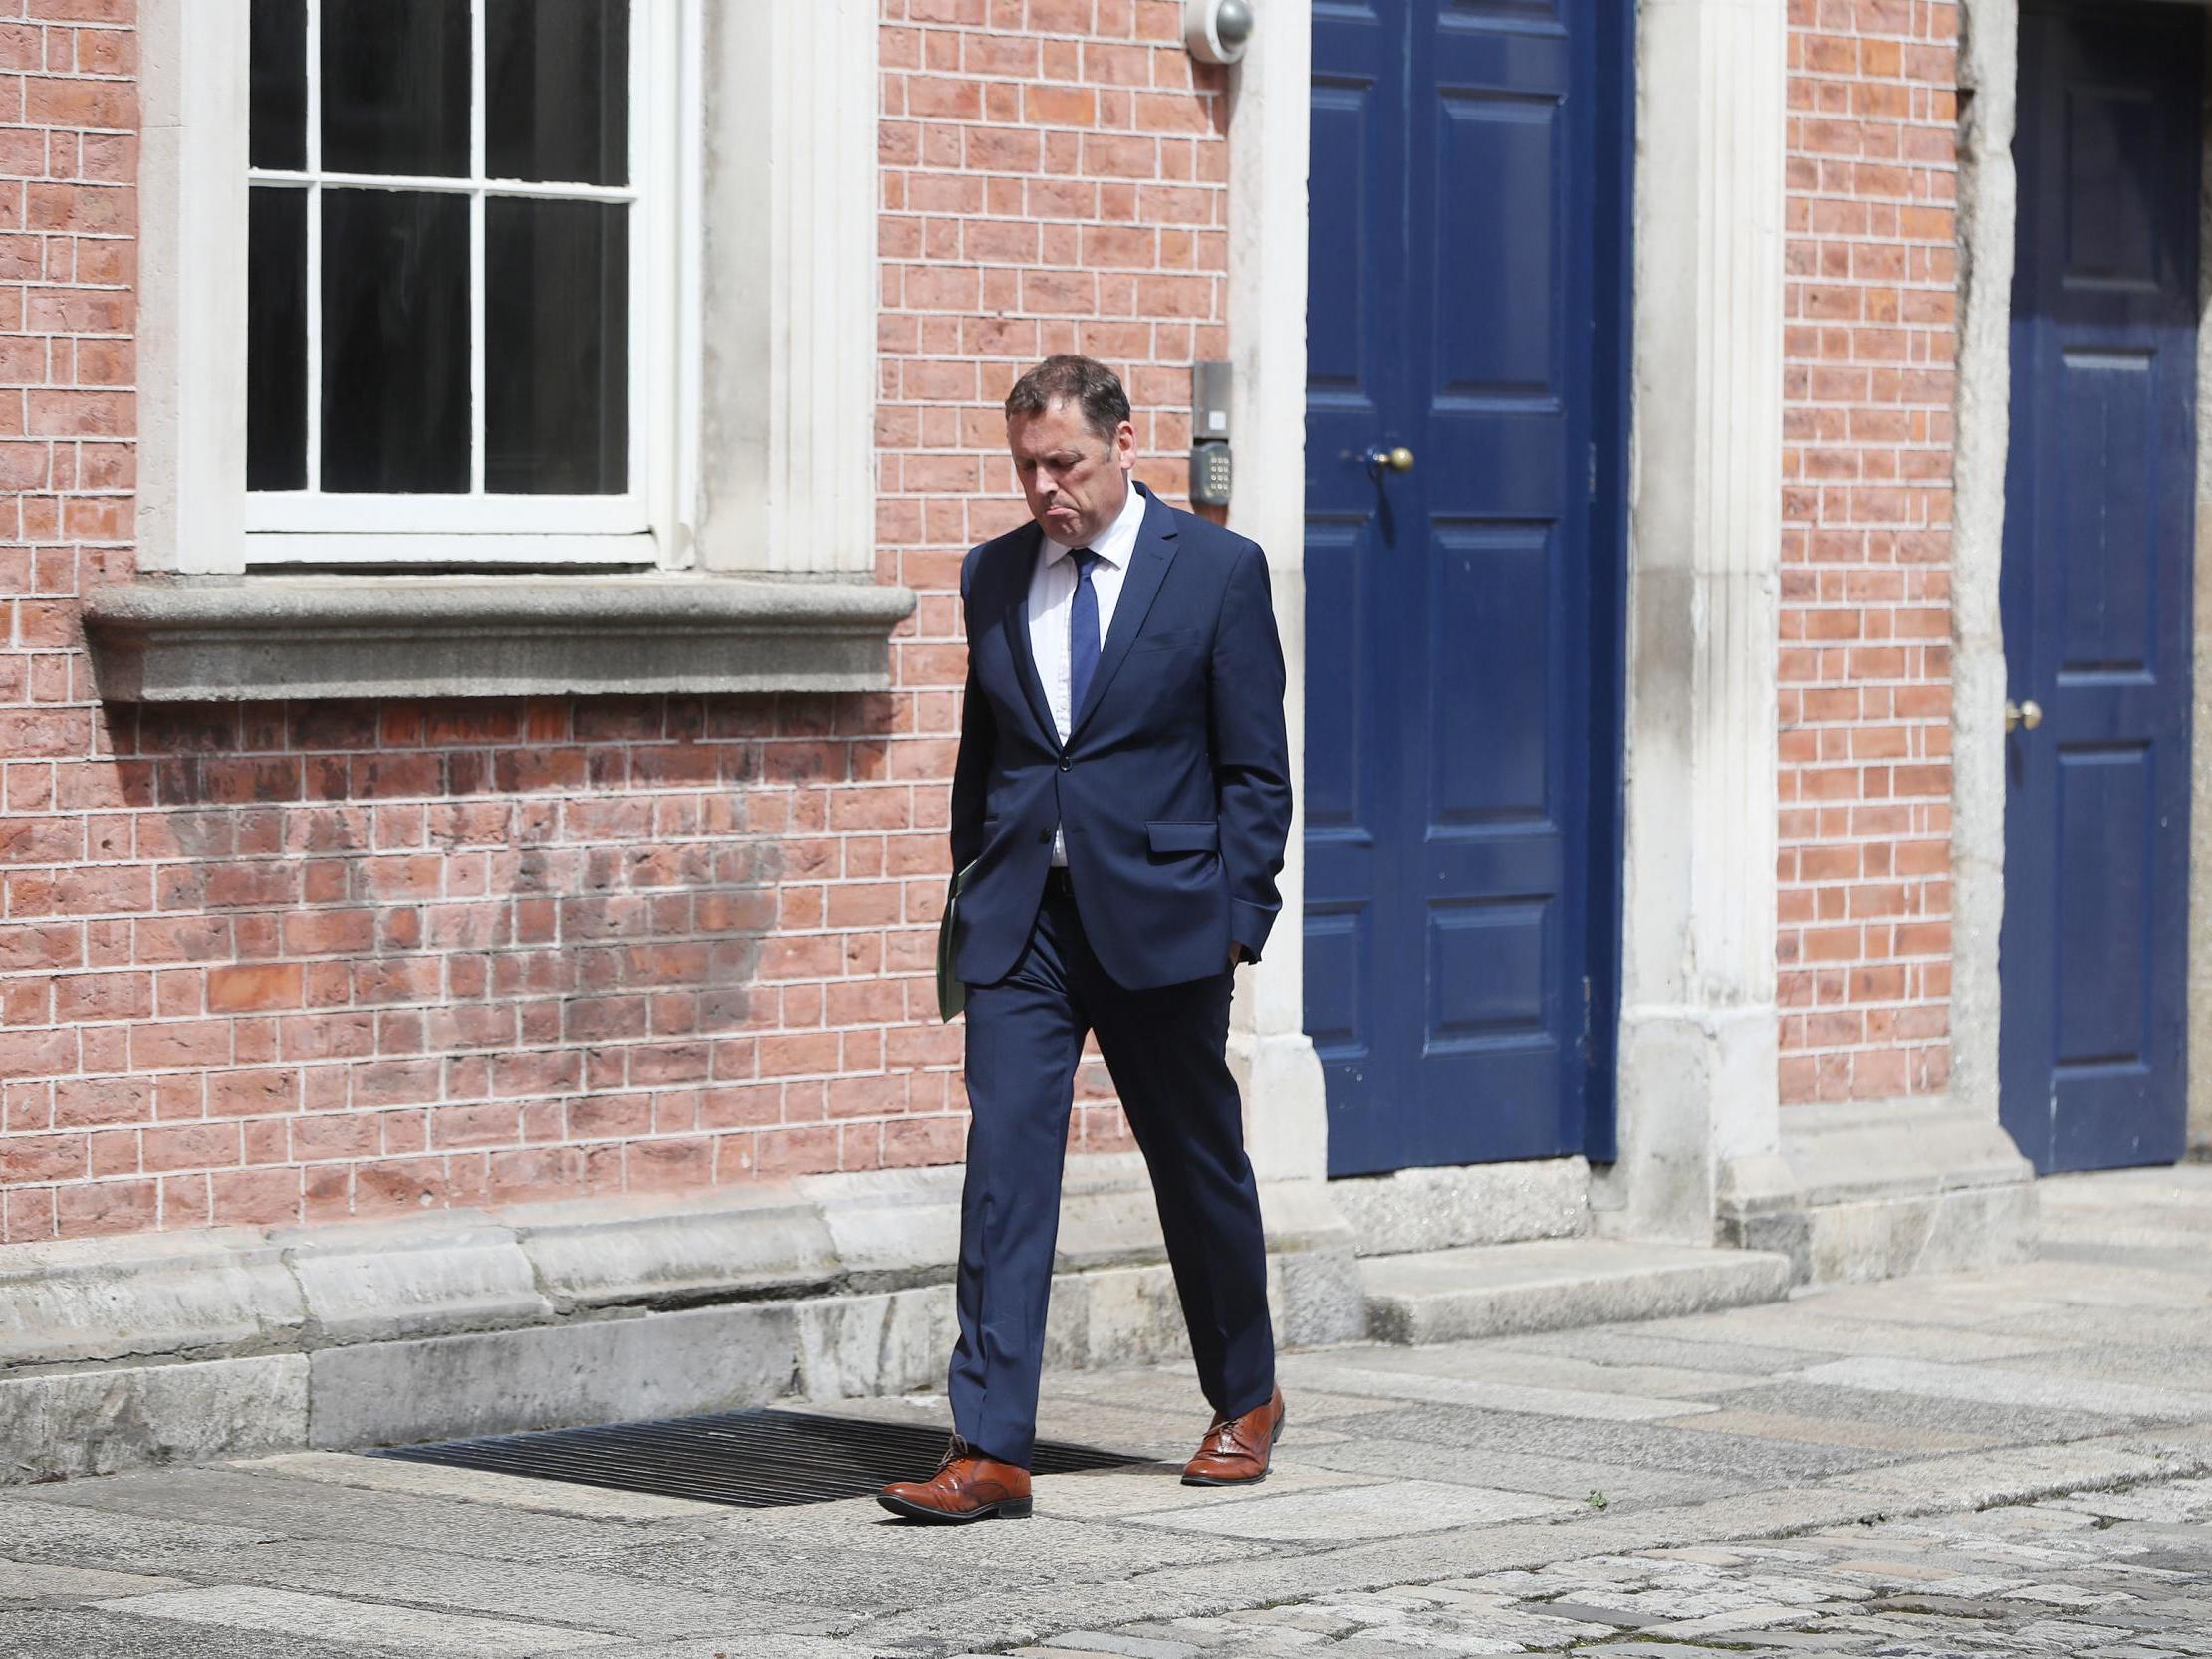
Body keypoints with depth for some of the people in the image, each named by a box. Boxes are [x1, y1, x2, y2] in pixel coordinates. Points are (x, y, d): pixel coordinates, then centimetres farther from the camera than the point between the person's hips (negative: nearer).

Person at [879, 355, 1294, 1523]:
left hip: (1158, 915, -3)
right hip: (1020, 920, 3)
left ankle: (1245, 1402, 32)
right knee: (1003, 1165, -8)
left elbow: (1254, 768, -2)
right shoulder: (992, 577, 9)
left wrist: (1237, 922, -8)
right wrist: (970, 891, 12)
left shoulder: (1219, 571, -3)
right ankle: (989, 1450, -11)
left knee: (1198, 1166, 11)